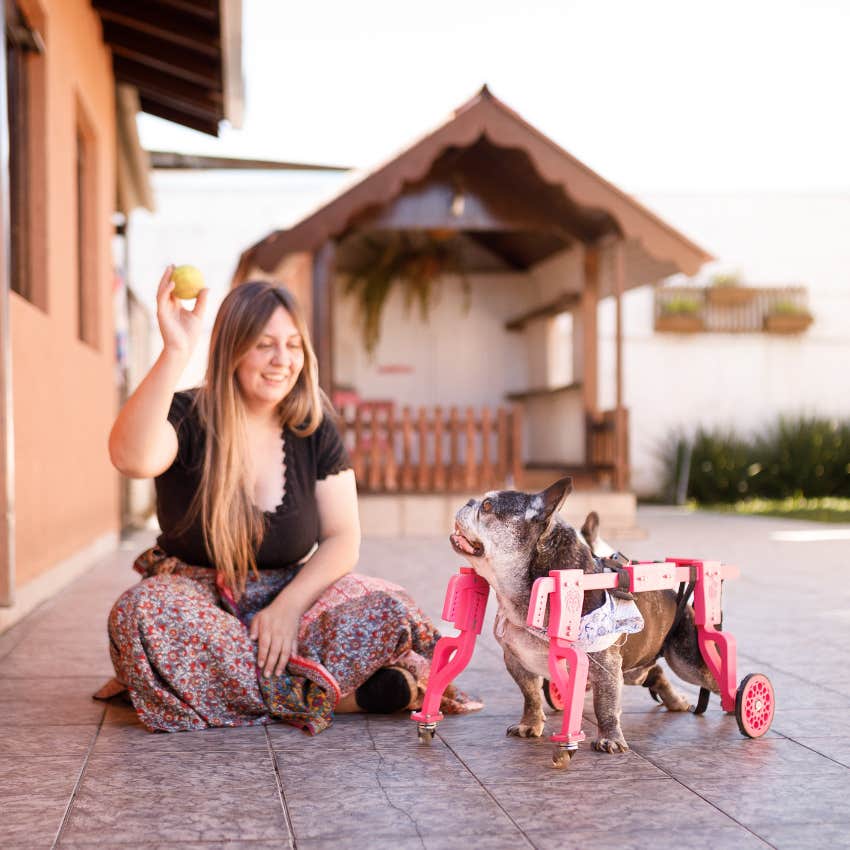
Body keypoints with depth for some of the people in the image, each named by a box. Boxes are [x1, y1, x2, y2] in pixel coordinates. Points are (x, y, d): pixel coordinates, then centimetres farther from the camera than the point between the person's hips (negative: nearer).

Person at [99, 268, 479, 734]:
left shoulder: (315, 430, 1)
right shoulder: (188, 418, -9)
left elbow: (342, 539, -2)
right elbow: (133, 458, -34)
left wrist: (287, 607, -19)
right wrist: (176, 353, -41)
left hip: (293, 592, 2)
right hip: (197, 598, -1)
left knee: (388, 612, -24)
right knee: (140, 613, -37)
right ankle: (341, 695, -31)